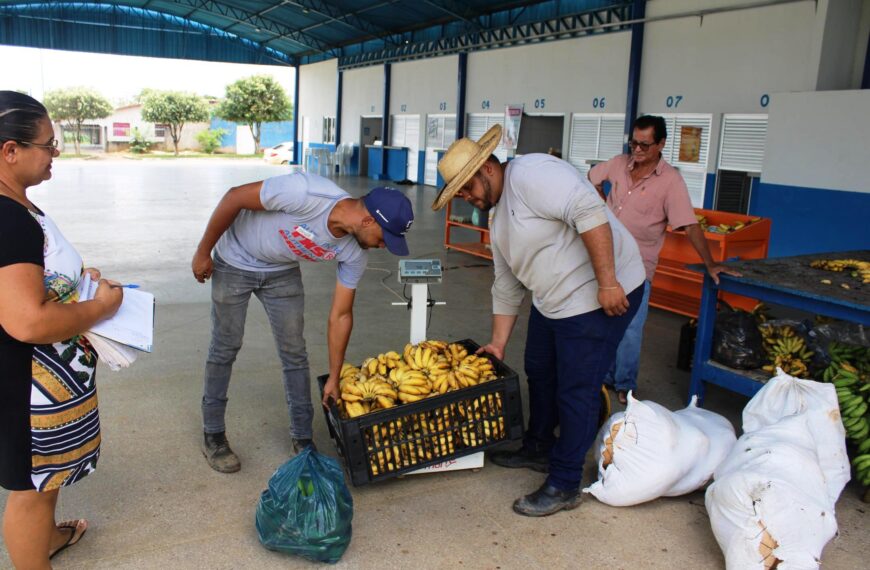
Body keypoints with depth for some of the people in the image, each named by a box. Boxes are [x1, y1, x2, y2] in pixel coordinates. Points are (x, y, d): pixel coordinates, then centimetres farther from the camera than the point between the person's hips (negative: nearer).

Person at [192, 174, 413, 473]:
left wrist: (334, 379, -4)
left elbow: (341, 315, -9)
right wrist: (203, 252, -17)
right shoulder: (306, 192, -39)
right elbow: (234, 197, -27)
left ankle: (303, 439, 17)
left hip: (282, 271, 5)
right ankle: (213, 436, 22)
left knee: (294, 351, 2)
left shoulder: (354, 253, -19)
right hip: (235, 261, -4)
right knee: (226, 347, 4)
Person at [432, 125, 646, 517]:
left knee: (575, 392, -1)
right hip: (551, 302, 10)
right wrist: (498, 343, 19)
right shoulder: (499, 218, 13)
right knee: (539, 373, 21)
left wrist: (607, 282, -31)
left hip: (602, 297, -10)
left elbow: (589, 212, -30)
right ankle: (539, 448, 42)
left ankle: (564, 485, 14)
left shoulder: (530, 174, -18)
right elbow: (507, 287, 18)